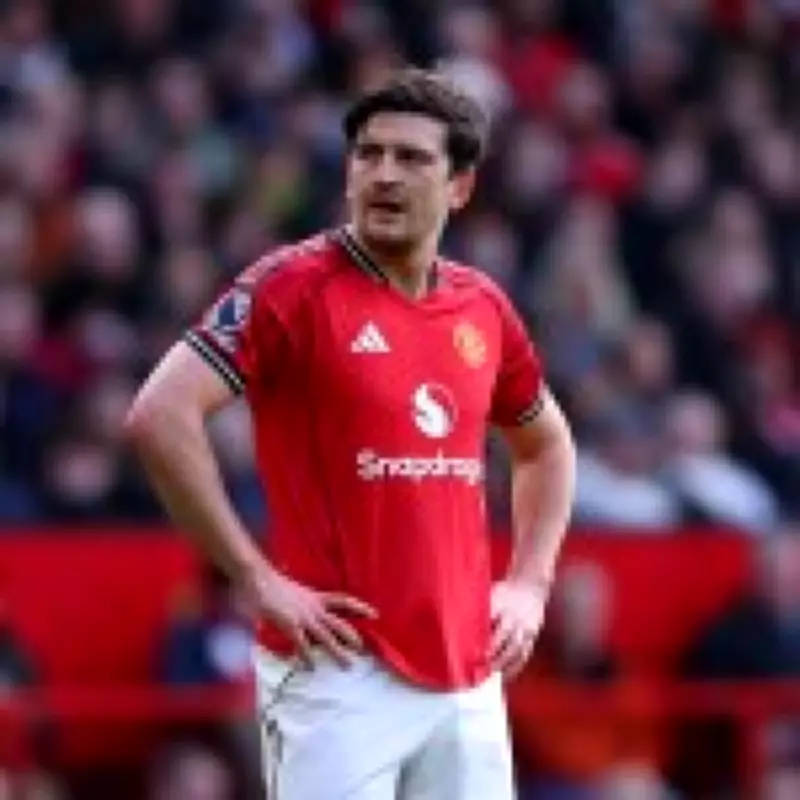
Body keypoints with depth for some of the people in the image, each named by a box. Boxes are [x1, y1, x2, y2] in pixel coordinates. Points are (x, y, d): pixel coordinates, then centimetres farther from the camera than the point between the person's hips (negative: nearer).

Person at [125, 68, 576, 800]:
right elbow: (160, 417, -17)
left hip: (468, 676, 6)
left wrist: (530, 584, 15)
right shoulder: (296, 286, -7)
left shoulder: (483, 307, 11)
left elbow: (546, 444, 29)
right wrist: (257, 577, -16)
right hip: (341, 671, -6)